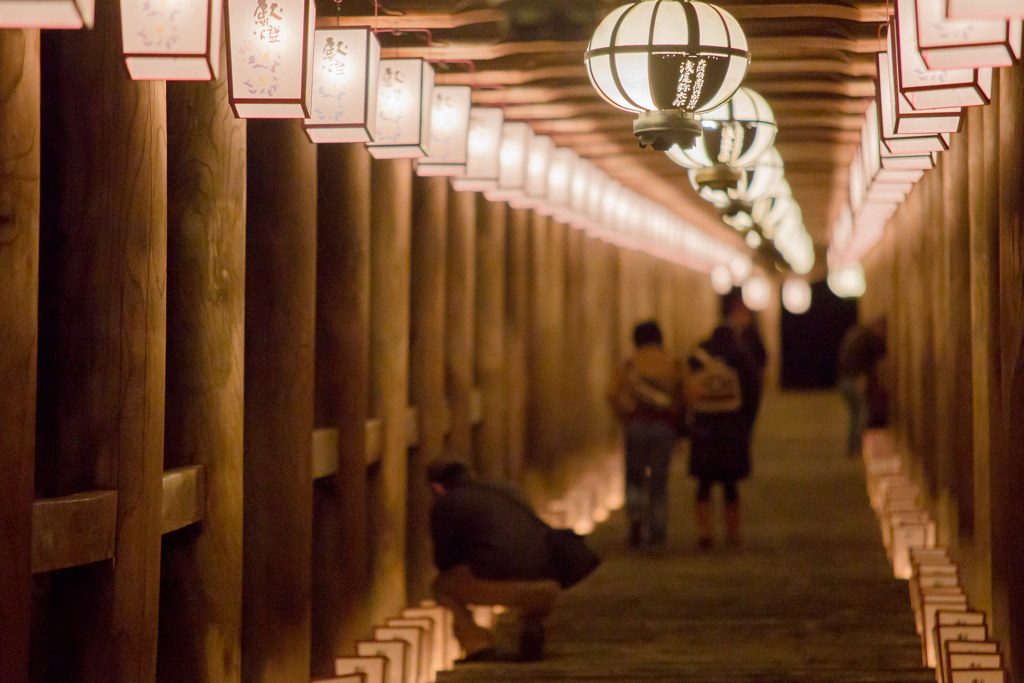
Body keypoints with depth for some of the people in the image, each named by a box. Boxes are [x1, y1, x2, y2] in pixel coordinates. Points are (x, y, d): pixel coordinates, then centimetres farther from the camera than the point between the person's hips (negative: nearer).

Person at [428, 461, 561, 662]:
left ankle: (478, 647, 7)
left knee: (443, 586, 23)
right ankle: (533, 622, 11)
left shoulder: (445, 505, 13)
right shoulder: (505, 494, 30)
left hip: (499, 581, -5)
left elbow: (445, 561, 16)